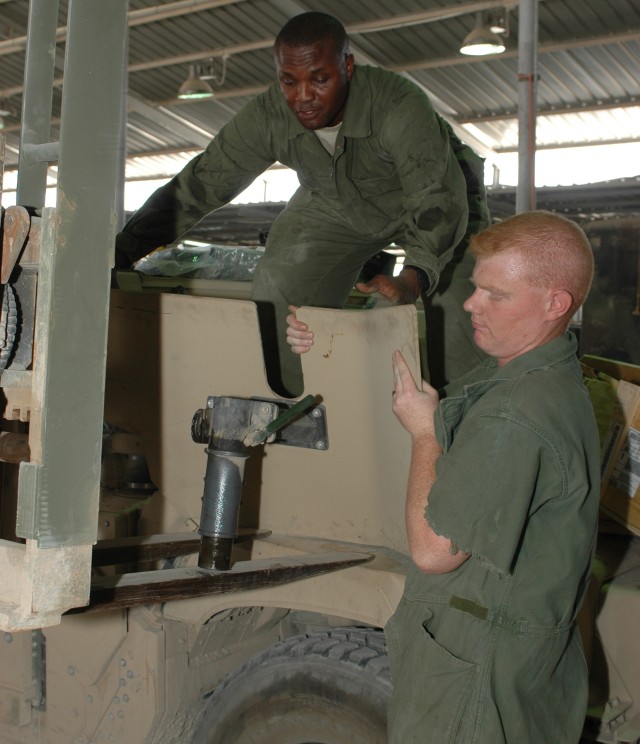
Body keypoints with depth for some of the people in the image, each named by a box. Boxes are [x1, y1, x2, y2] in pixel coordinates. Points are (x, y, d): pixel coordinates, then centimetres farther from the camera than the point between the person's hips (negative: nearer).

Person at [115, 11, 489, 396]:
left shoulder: (399, 105, -38)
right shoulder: (266, 117, -26)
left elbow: (437, 198, -44)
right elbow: (197, 187, -22)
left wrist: (415, 278, -63)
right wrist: (120, 254, -31)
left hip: (439, 193, -3)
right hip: (336, 206, 4)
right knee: (278, 292, -9)